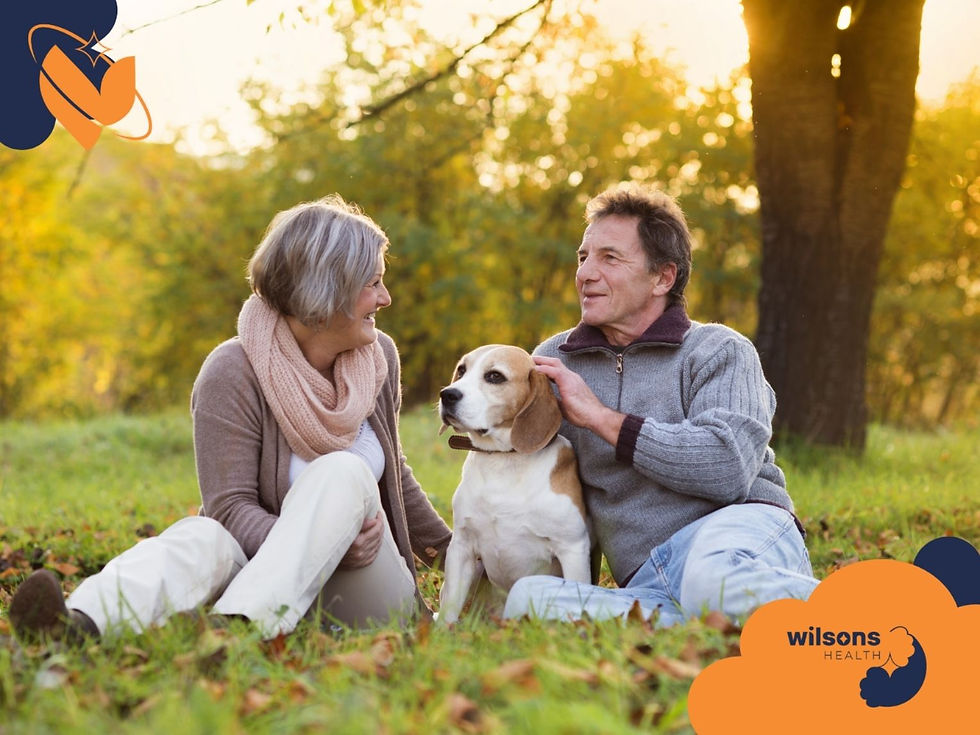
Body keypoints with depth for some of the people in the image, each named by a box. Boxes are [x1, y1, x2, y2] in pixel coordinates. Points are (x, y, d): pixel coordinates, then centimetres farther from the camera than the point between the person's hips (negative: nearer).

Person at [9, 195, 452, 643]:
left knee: (343, 473, -28)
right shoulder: (233, 374, -9)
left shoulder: (379, 357, 7)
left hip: (366, 600, 3)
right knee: (202, 537, -36)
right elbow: (230, 509, -16)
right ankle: (79, 623, -67)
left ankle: (241, 623, -51)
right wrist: (316, 547, -33)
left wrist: (451, 551, 32)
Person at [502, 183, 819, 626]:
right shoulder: (553, 362, 20)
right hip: (646, 585, 5)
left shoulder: (718, 352, 7)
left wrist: (601, 417, -8)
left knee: (712, 581, -41)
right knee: (527, 598, -28)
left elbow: (729, 467, -12)